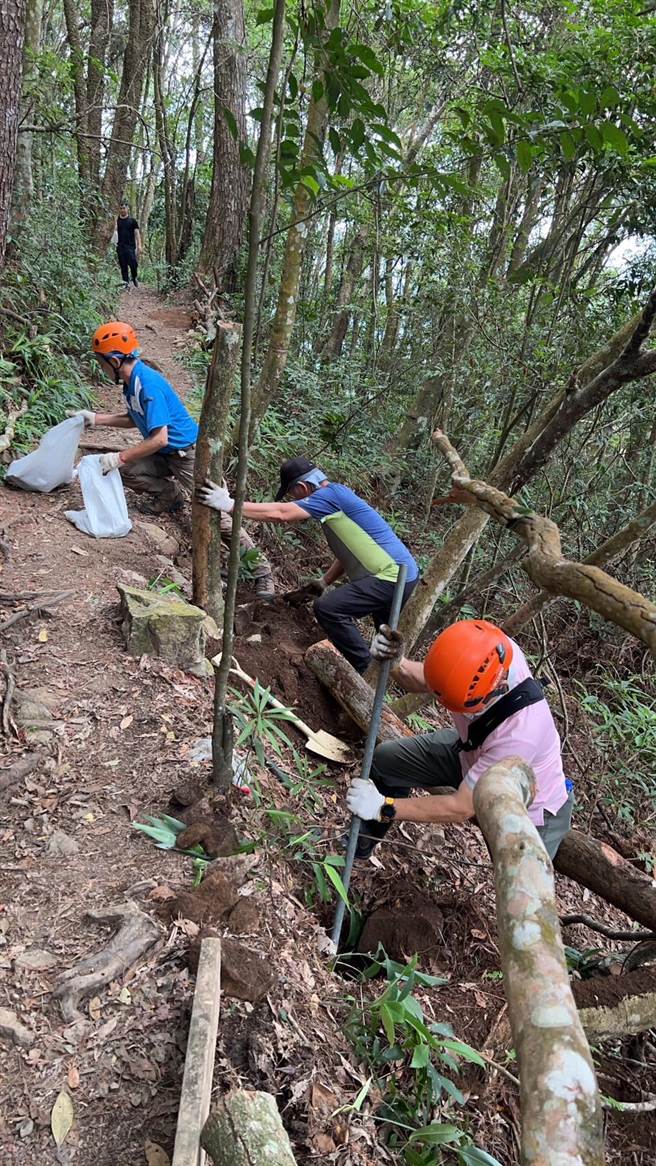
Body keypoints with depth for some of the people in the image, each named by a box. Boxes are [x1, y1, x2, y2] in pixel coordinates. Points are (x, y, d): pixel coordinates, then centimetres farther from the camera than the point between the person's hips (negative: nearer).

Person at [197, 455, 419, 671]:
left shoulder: (330, 494, -16)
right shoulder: (337, 495, 15)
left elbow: (280, 513, -24)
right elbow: (350, 552, 21)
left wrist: (229, 504, -22)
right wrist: (324, 581, 18)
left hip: (394, 577, -10)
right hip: (403, 573, 10)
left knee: (327, 608, -18)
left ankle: (366, 671, -7)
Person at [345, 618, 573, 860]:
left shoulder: (520, 734, -45)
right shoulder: (481, 649, -31)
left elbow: (461, 808, -31)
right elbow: (425, 680, -8)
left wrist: (383, 807, -27)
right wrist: (396, 663, -30)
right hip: (472, 754, 6)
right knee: (386, 759, 5)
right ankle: (364, 838, 32)